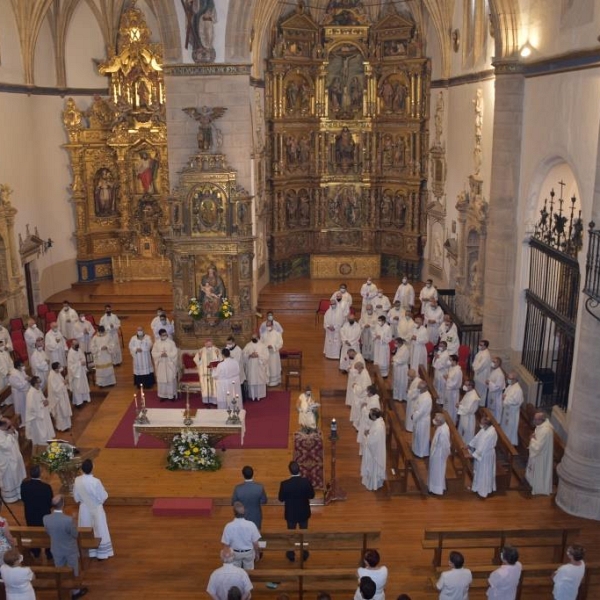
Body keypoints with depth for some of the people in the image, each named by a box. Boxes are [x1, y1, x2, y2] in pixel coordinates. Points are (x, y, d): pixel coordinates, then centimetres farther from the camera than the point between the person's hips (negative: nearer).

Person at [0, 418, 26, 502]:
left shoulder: (8, 429, -6)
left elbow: (16, 437, 6)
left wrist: (14, 432, -14)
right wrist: (9, 434, -30)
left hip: (15, 456, 8)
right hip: (7, 460, -8)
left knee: (17, 475, 25)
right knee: (9, 479, 11)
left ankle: (18, 492, 45)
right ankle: (10, 497, 30)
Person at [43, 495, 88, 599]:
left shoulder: (46, 518, -20)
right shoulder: (68, 519, -33)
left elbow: (49, 533, -1)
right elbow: (75, 534, -17)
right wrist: (73, 522, -1)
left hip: (56, 550, 4)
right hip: (70, 550, -4)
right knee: (73, 572, 19)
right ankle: (75, 591, 37)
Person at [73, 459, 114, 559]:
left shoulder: (77, 480, -15)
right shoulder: (96, 481, -28)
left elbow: (76, 497, -1)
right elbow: (103, 496, -16)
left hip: (84, 509, 4)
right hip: (96, 509, -4)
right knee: (99, 531, 11)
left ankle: (88, 552, 31)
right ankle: (101, 553, 19)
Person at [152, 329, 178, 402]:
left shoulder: (171, 342, -3)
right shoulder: (156, 343, 2)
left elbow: (175, 353, -6)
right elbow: (154, 353, 0)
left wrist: (167, 354, -19)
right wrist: (160, 354, -17)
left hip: (170, 364, -2)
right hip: (161, 364, 2)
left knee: (171, 379, 1)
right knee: (161, 380, 5)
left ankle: (172, 395, 10)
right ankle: (163, 395, 14)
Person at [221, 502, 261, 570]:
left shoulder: (229, 526, -27)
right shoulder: (251, 525, -26)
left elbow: (226, 544, -14)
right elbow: (255, 542, -14)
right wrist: (257, 553, 5)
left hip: (235, 553, 0)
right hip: (249, 552, 0)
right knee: (249, 571, 24)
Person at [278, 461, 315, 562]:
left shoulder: (284, 484, -24)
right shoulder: (306, 482, -21)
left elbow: (281, 499, -11)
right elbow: (312, 495, -7)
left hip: (290, 513, -1)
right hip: (304, 513, 1)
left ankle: (291, 555, 33)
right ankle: (304, 554, 35)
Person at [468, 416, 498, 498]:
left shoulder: (491, 433, -32)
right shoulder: (484, 429, -6)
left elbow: (484, 446, -28)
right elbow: (477, 437, 8)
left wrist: (476, 454, -21)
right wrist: (470, 445, 6)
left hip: (486, 455, -9)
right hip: (480, 453, 9)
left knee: (485, 473, 9)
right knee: (478, 471, 23)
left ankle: (484, 491, 25)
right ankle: (477, 487, 40)